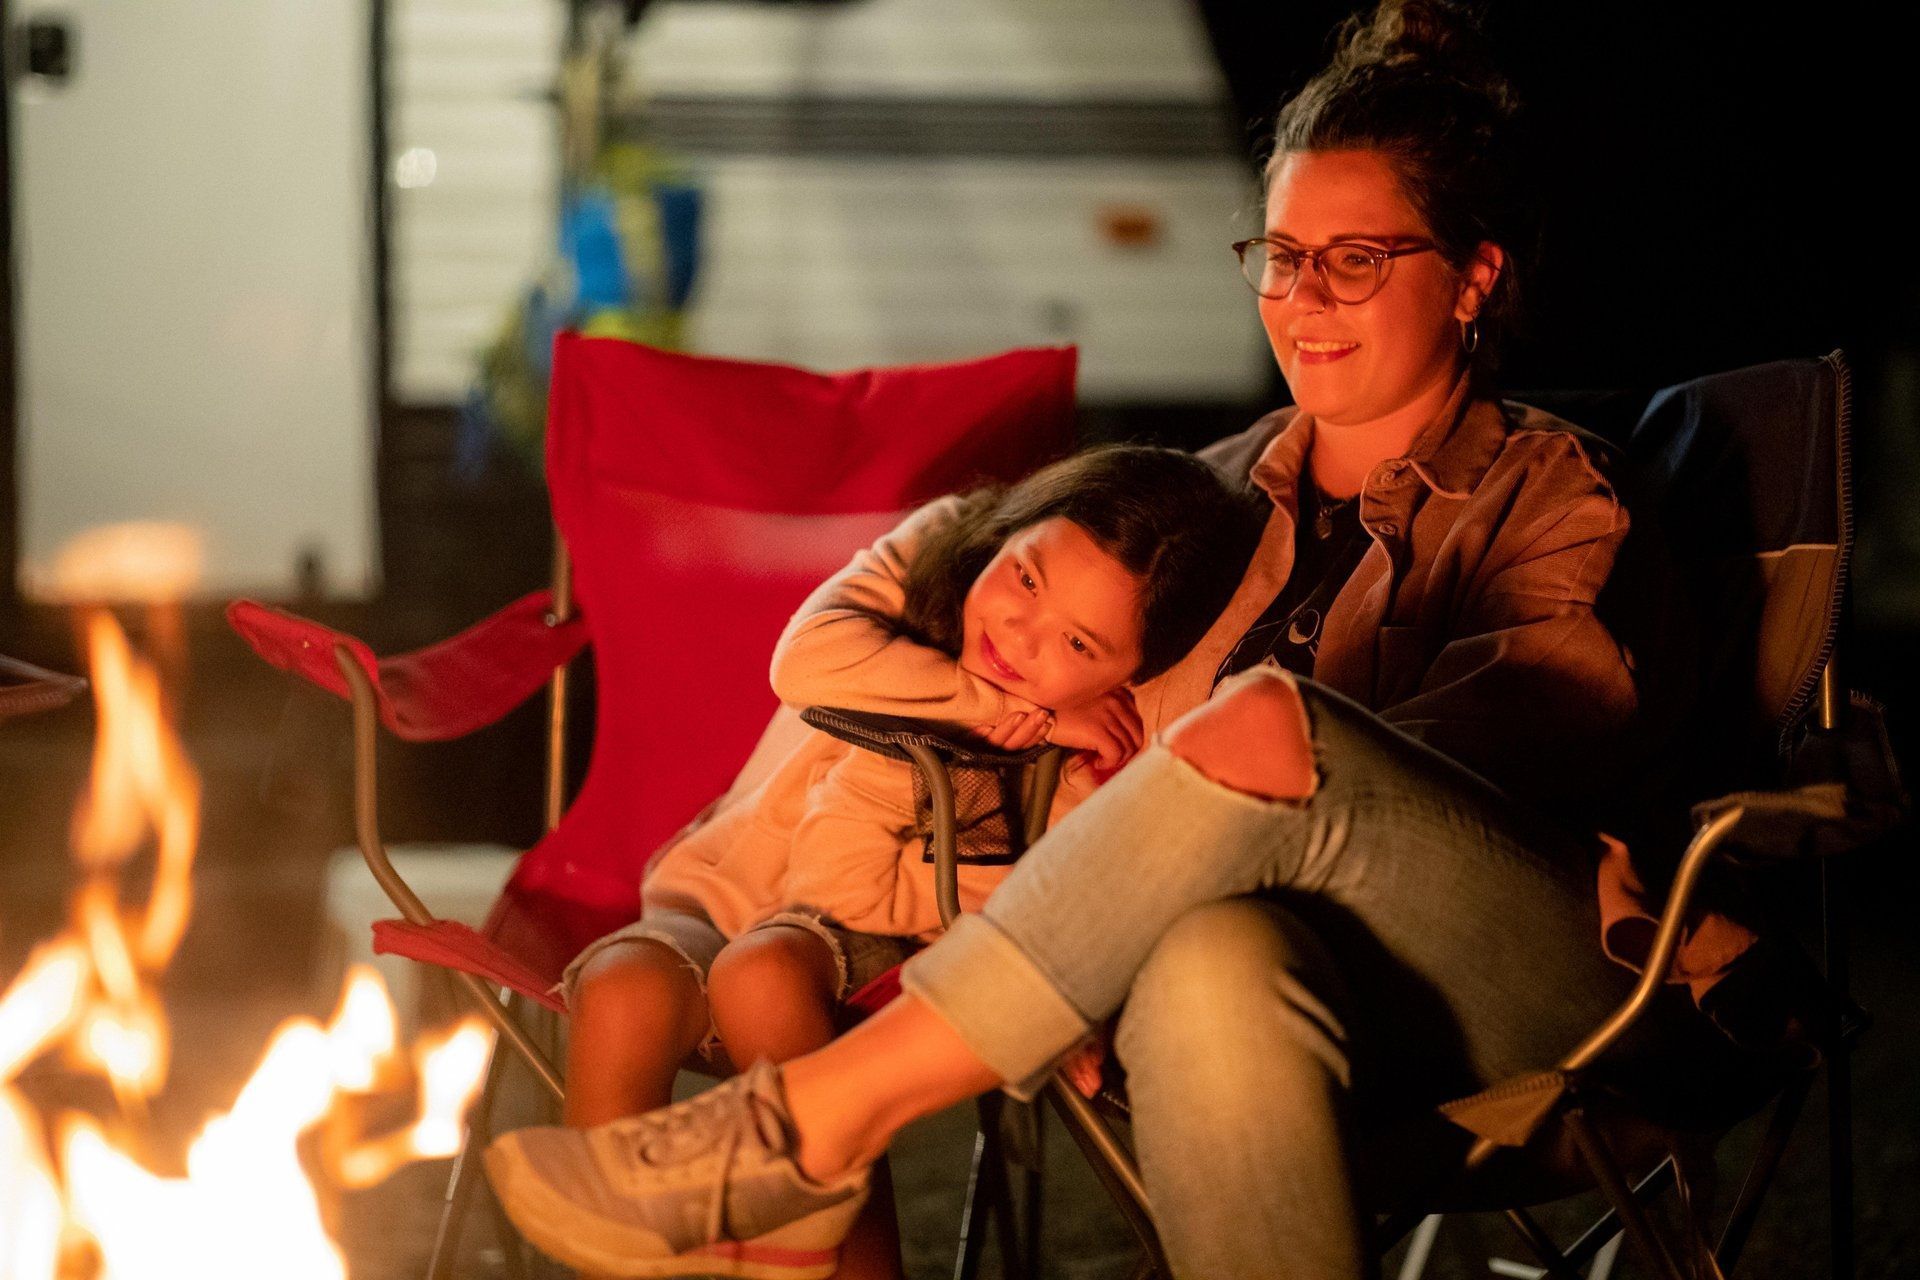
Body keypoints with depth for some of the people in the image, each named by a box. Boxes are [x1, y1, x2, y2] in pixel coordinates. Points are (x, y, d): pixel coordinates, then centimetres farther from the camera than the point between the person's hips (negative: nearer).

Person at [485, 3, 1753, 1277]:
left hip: (1557, 972, -3)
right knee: (1217, 963, -38)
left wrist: (1193, 713, -9)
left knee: (1268, 721, -33)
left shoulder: (1546, 496, 11)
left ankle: (815, 1122, -33)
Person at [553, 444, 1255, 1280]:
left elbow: (848, 888, -22)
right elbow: (808, 661, -30)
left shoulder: (1090, 783, -21)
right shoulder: (939, 546, -9)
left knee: (765, 973, -37)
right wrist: (1002, 708, -26)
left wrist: (902, 725, -26)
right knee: (625, 998, -31)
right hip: (713, 888, 3)